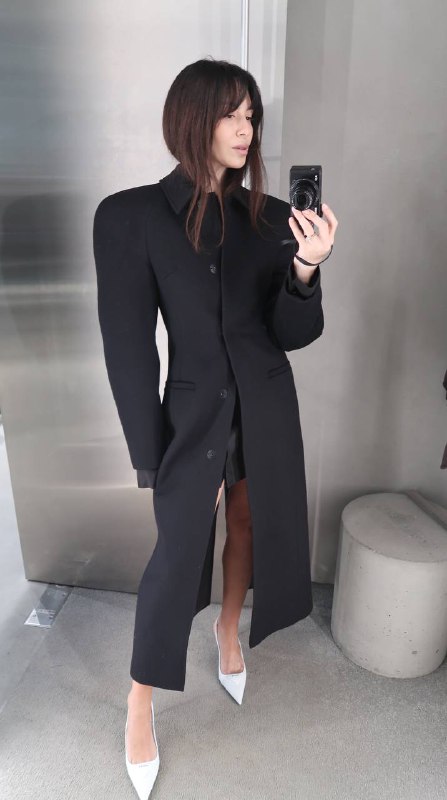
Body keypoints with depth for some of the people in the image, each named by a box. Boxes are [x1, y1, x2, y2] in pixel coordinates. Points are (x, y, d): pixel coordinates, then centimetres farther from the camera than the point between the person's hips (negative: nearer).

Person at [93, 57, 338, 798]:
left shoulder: (271, 217, 1)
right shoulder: (131, 215, -9)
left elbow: (294, 334, -1)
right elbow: (128, 345, -9)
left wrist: (306, 269, -21)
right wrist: (148, 452, -8)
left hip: (267, 408, 4)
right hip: (193, 412, -3)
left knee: (251, 528, 18)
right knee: (177, 554, 3)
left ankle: (229, 632, 49)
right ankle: (140, 707, 28)